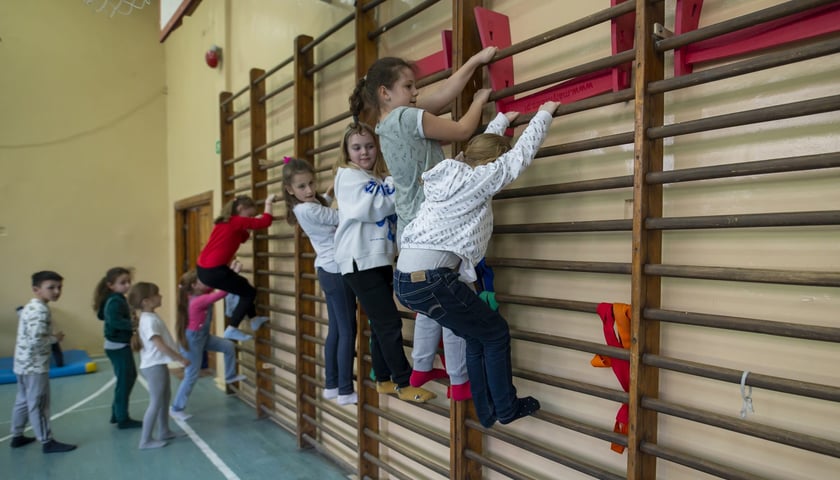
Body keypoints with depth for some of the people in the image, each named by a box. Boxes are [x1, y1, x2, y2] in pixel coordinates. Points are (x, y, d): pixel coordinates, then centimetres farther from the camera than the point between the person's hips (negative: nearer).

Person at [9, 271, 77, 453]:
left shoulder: (30, 307, 12)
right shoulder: (40, 310, -21)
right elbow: (36, 340, -28)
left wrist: (51, 337, 11)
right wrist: (55, 338, -13)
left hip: (24, 363, 10)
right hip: (35, 365, -10)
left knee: (23, 401, 20)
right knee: (38, 404, -2)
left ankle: (17, 436, 32)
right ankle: (47, 442, 6)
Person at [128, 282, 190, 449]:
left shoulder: (150, 317, 9)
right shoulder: (149, 320, -22)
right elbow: (161, 346, -26)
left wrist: (178, 357, 21)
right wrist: (181, 359, -20)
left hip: (158, 364, 10)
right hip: (154, 366, -10)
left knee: (165, 396, 19)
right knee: (156, 402, -2)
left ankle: (164, 431, 30)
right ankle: (146, 440, 7)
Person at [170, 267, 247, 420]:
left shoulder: (200, 294, -6)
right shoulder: (198, 301, -33)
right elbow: (221, 293, -37)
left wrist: (230, 271, -22)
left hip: (202, 336, 9)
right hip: (192, 340, -9)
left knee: (228, 346, 10)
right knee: (191, 376, 3)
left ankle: (230, 376, 29)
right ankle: (176, 409, 18)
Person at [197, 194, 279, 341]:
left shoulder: (225, 222, 17)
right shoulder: (237, 221, -10)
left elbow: (242, 238, 28)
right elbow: (266, 222, -14)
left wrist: (253, 223, 19)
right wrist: (268, 203, 0)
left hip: (203, 269, 10)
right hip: (214, 271, -10)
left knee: (243, 285, 27)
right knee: (249, 292, 6)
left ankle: (254, 319, 35)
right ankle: (232, 330, 4)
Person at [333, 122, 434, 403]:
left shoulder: (379, 178, 18)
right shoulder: (348, 175, -4)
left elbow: (392, 213, 8)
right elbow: (371, 208, -19)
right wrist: (398, 184, -17)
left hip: (380, 259, 8)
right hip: (360, 261, -8)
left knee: (381, 324, 13)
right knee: (390, 323, -6)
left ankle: (384, 380, 24)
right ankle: (404, 383, 4)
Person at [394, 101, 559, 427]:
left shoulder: (452, 173, 16)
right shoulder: (477, 179, -6)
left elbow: (483, 144, 35)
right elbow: (522, 153, 3)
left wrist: (502, 119, 48)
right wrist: (544, 114, 17)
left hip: (406, 278, 9)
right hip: (430, 280, -9)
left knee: (476, 337, 21)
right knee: (496, 334, 11)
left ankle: (486, 412, 31)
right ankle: (507, 408, 26)